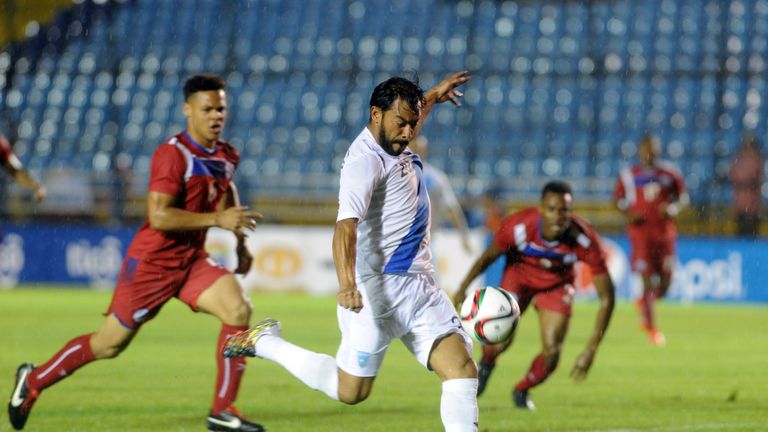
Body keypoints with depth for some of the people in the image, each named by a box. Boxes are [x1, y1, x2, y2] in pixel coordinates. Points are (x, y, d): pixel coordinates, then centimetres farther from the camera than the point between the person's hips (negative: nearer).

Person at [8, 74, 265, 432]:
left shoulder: (226, 157, 5)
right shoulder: (172, 155, -20)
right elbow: (158, 216, -29)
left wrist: (240, 243, 21)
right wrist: (217, 219, -30)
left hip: (192, 260, 6)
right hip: (152, 261, -6)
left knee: (239, 311, -17)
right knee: (110, 343, 3)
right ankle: (33, 381, 26)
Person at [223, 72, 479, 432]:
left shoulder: (396, 144, 10)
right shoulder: (365, 159, -18)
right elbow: (346, 225, -33)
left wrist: (432, 96, 46)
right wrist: (346, 284, -46)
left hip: (420, 289, 8)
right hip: (379, 290, -8)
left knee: (462, 370, -9)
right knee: (350, 391, 3)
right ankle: (266, 342, 22)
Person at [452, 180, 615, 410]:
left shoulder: (585, 240, -36)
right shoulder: (516, 226, -35)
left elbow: (607, 297, -28)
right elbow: (489, 256, -11)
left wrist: (591, 350, -32)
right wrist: (463, 288, -2)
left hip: (557, 285, 0)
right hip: (519, 274, 0)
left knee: (552, 353, -10)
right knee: (500, 341, -16)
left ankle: (522, 391, 25)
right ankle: (486, 365, 25)